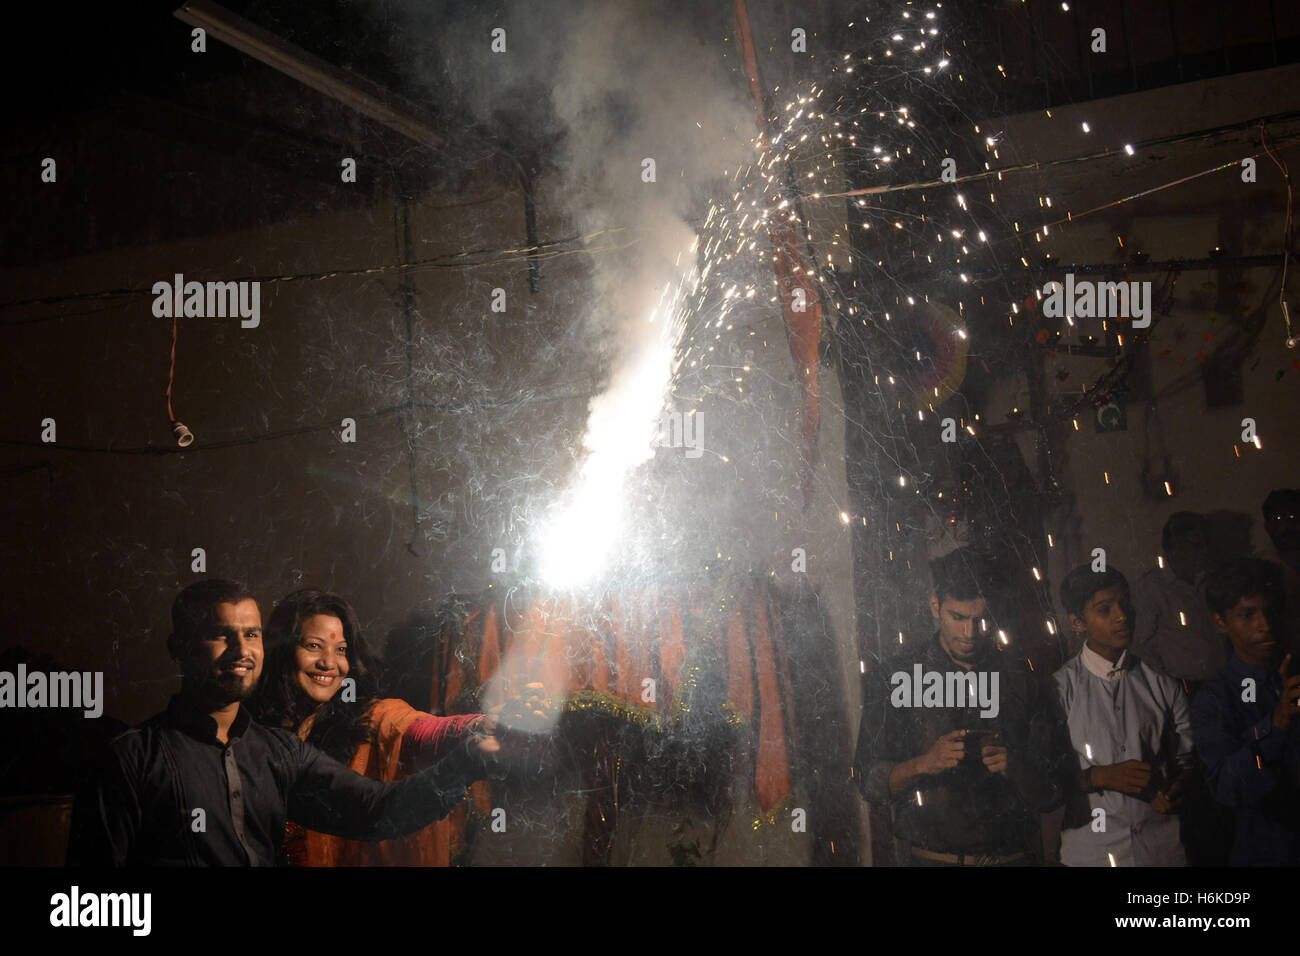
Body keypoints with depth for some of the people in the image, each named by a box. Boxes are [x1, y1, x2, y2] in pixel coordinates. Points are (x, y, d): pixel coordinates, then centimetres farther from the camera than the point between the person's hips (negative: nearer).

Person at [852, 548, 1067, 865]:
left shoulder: (1021, 679, 9)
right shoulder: (896, 678, 4)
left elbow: (1050, 794, 7)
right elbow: (869, 782, -1)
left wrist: (1016, 770, -13)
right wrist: (923, 765, -18)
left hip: (1013, 856, 1)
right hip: (932, 857, -1)